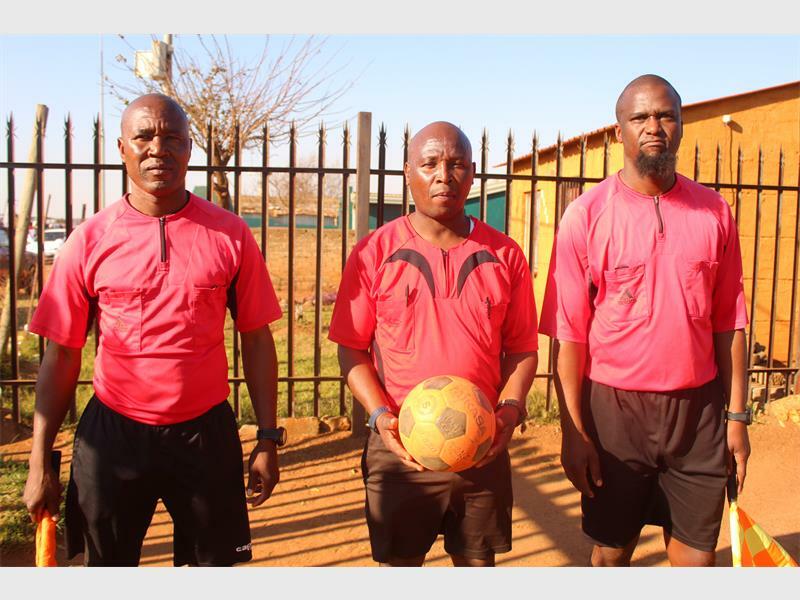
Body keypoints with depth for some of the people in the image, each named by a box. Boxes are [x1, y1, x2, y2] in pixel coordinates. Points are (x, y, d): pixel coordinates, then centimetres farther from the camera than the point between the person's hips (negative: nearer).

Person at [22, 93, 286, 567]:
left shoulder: (230, 234, -4)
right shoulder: (90, 241, -4)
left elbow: (256, 340, 1)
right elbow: (62, 356, 1)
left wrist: (268, 439, -1)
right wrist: (40, 463, 0)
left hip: (205, 433, 0)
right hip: (112, 433, 1)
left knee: (215, 562, 13)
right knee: (106, 564, 17)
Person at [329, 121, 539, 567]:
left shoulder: (505, 255, 2)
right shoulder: (374, 253, -4)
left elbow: (522, 347, 6)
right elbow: (351, 348, -1)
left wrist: (511, 407, -11)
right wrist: (380, 414, -14)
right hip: (400, 448, -1)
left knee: (478, 561, 18)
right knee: (399, 562, 14)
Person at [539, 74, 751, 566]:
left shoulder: (714, 212, 3)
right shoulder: (587, 214, -6)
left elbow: (729, 322, 7)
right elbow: (569, 334, -8)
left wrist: (737, 414, 4)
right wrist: (573, 432, -10)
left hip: (698, 407, 3)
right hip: (614, 409, -2)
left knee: (697, 555, 11)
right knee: (611, 551, 12)